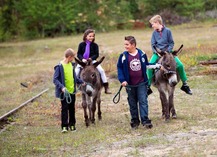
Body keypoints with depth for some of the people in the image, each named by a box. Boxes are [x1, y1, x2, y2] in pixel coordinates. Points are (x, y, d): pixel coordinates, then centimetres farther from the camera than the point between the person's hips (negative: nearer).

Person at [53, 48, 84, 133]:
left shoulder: (72, 65, 8)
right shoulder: (60, 66, -14)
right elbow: (55, 79, -17)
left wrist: (81, 82, 24)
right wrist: (62, 87, -29)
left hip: (72, 91, 6)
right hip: (64, 92, -6)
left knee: (72, 108, 13)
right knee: (64, 108, -5)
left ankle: (72, 124, 22)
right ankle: (64, 126, -3)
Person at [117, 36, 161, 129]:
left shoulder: (142, 54, -1)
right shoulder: (123, 56, -5)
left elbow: (146, 65, 14)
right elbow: (119, 68, -1)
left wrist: (156, 66, 8)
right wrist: (122, 80, -10)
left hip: (141, 83, 0)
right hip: (130, 85, 0)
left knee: (143, 101, -5)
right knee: (132, 103, 9)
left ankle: (145, 120, -7)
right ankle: (135, 121, 18)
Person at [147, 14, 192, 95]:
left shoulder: (167, 31, -5)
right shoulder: (154, 33, 3)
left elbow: (171, 43, -2)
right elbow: (153, 45, 5)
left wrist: (168, 51, -15)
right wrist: (157, 52, -12)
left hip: (167, 51, -2)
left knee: (180, 65, -17)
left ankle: (185, 84, 0)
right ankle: (148, 86, -11)